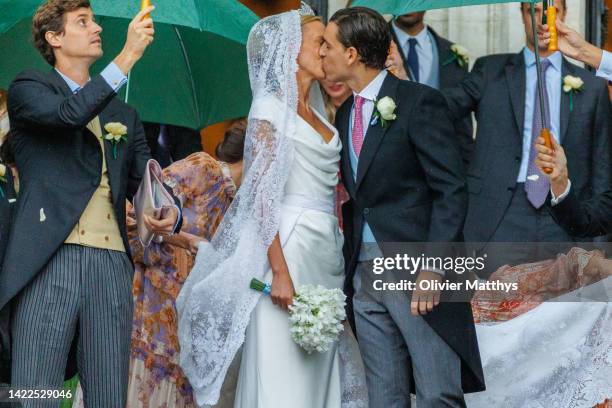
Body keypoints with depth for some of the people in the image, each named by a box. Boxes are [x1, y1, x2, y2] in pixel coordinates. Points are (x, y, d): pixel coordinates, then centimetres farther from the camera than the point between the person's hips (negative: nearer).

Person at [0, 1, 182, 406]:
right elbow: (68, 114, -12)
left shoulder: (124, 115, 26)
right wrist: (128, 56, -14)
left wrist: (169, 216, -2)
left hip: (111, 265, 5)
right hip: (49, 261, -5)